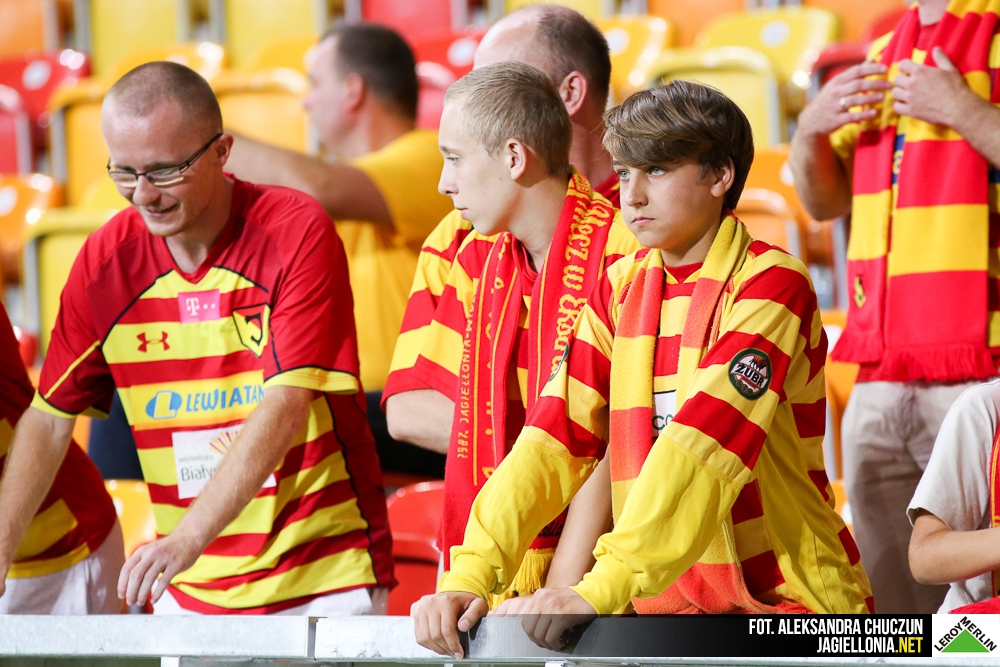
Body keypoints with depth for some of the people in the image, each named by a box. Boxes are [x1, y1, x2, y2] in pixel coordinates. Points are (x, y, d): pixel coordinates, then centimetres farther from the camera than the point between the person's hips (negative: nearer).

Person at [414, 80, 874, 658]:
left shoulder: (771, 284, -9)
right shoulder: (621, 288, 12)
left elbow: (708, 440, -21)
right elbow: (558, 435, 2)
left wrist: (603, 588, -31)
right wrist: (471, 576, -13)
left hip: (788, 601, -5)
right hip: (667, 607, 5)